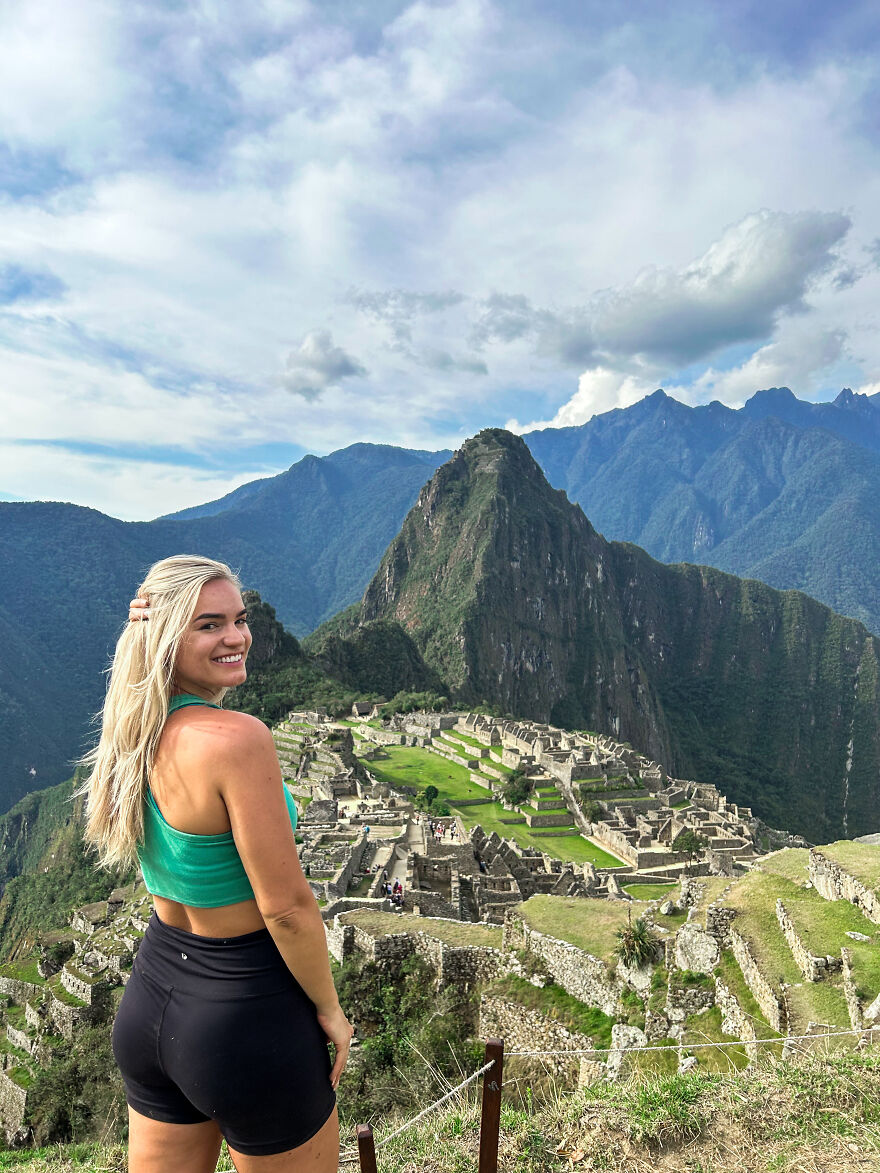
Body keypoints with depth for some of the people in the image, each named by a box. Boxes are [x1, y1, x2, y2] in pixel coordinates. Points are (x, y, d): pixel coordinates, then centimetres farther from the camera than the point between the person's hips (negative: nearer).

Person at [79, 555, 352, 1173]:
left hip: (147, 1005, 7)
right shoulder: (238, 738, -28)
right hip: (247, 1015, -7)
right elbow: (286, 906, -22)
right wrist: (331, 1011, -7)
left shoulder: (137, 733, -6)